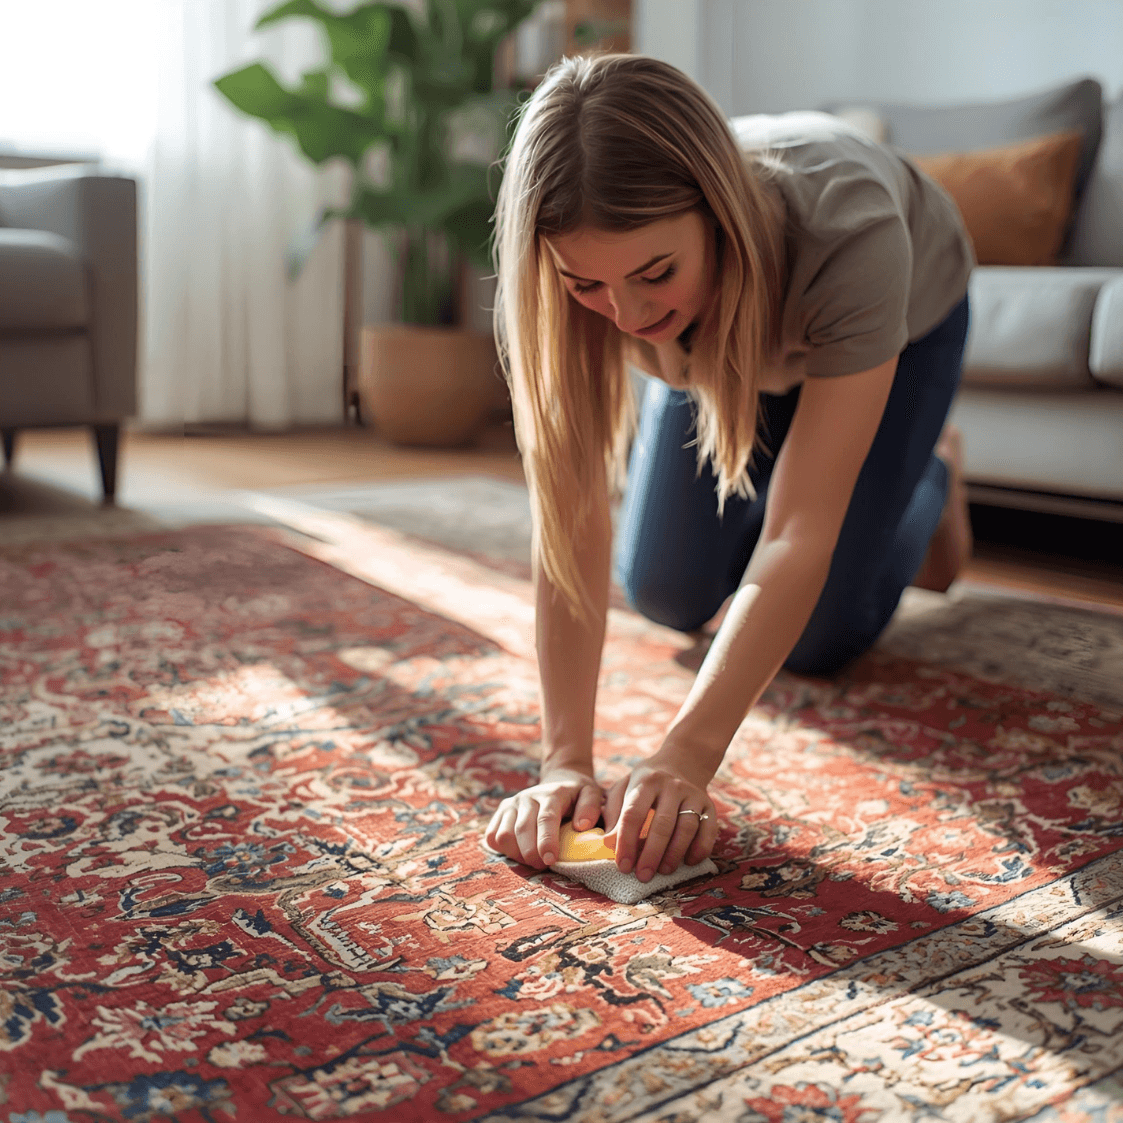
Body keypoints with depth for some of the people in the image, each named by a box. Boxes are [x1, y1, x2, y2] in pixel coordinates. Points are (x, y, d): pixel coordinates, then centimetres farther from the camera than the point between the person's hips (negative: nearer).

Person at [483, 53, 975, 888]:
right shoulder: (588, 262, -39)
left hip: (903, 316, -2)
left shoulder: (851, 236, -47)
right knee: (666, 592, 0)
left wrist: (688, 756, -54)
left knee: (820, 637, -4)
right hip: (718, 340, 3)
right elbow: (573, 518, -39)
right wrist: (565, 763, -44)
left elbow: (799, 538, -47)